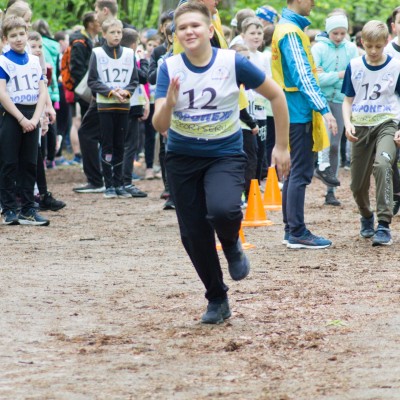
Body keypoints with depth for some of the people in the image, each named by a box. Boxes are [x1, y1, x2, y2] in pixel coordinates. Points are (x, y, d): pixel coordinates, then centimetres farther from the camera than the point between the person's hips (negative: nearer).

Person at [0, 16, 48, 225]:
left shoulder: (35, 61, 9)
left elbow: (42, 92, 6)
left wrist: (34, 118, -7)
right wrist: (21, 119, -16)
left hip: (31, 117, 5)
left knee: (29, 164, 6)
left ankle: (28, 210, 10)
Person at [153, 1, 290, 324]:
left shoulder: (233, 63, -14)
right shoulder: (170, 68, -9)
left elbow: (276, 96, -2)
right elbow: (160, 125, -13)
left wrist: (282, 147, 0)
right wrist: (168, 102, -35)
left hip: (226, 154, -3)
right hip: (183, 158, 3)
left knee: (223, 210, -31)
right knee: (193, 235, 3)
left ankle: (232, 245, 5)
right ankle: (217, 300, 25)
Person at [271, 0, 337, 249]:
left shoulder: (287, 27, 15)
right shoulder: (291, 32, -16)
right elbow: (303, 77, -22)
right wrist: (324, 109, -24)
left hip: (293, 112, 10)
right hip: (299, 112, -10)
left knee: (296, 171, 14)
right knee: (301, 172, -8)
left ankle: (291, 229, 18)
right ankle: (297, 233, -6)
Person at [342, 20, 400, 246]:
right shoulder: (354, 67, 2)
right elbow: (348, 100, 9)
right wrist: (348, 123, -8)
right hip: (361, 127, 3)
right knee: (358, 184, 8)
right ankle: (367, 217, 41)